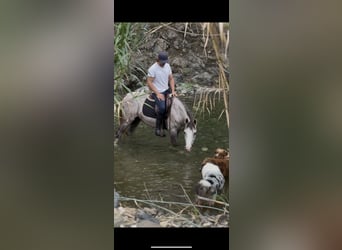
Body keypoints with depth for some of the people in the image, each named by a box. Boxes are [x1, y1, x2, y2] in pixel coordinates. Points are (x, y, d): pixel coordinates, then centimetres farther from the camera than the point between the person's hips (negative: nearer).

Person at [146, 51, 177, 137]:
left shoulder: (167, 66, 5)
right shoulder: (152, 69, -15)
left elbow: (171, 79, 11)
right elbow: (149, 83, -14)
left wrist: (173, 91, -3)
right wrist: (158, 93, -19)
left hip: (167, 90, 7)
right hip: (157, 92, -7)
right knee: (162, 108, -28)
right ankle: (158, 129, -17)